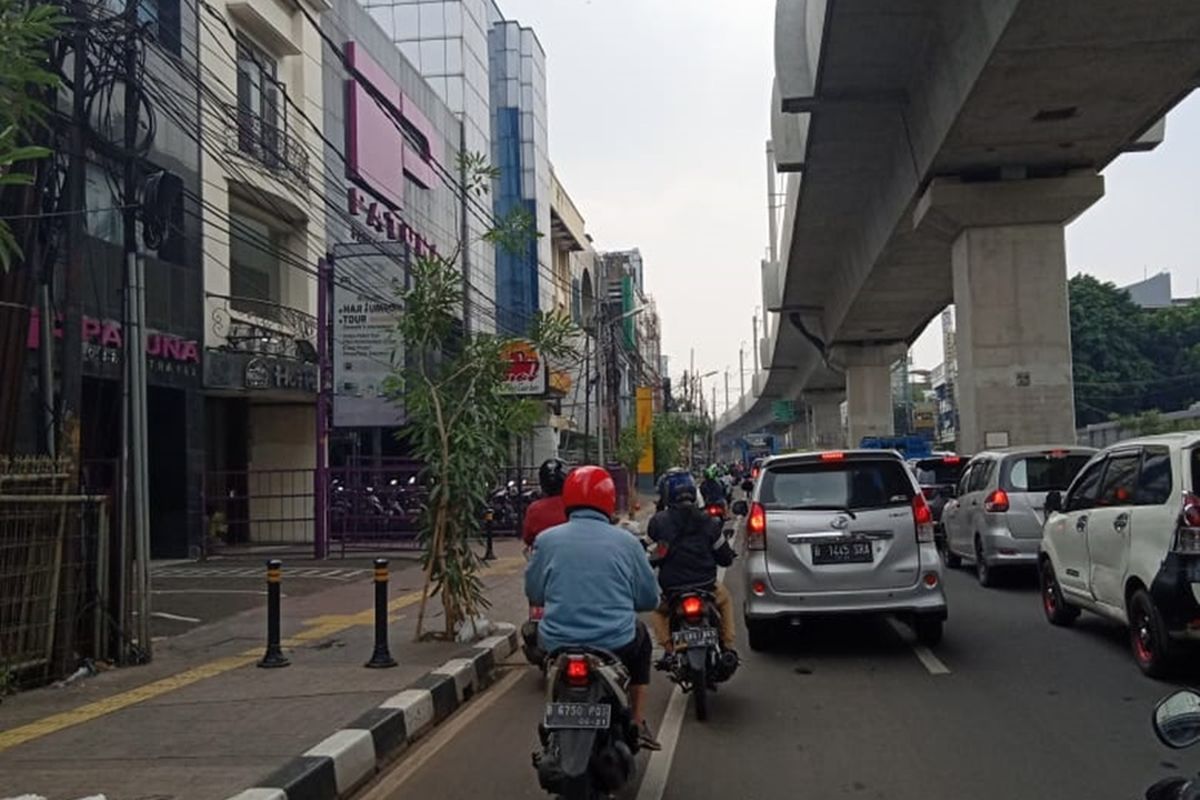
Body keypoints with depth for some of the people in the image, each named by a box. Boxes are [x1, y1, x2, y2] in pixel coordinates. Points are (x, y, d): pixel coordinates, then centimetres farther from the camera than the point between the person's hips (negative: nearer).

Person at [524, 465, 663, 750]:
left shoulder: (546, 540, -2)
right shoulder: (626, 542, -3)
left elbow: (533, 594, 9)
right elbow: (649, 599, 4)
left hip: (557, 645, 1)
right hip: (616, 645, -1)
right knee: (640, 638, 33)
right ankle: (638, 723, 29)